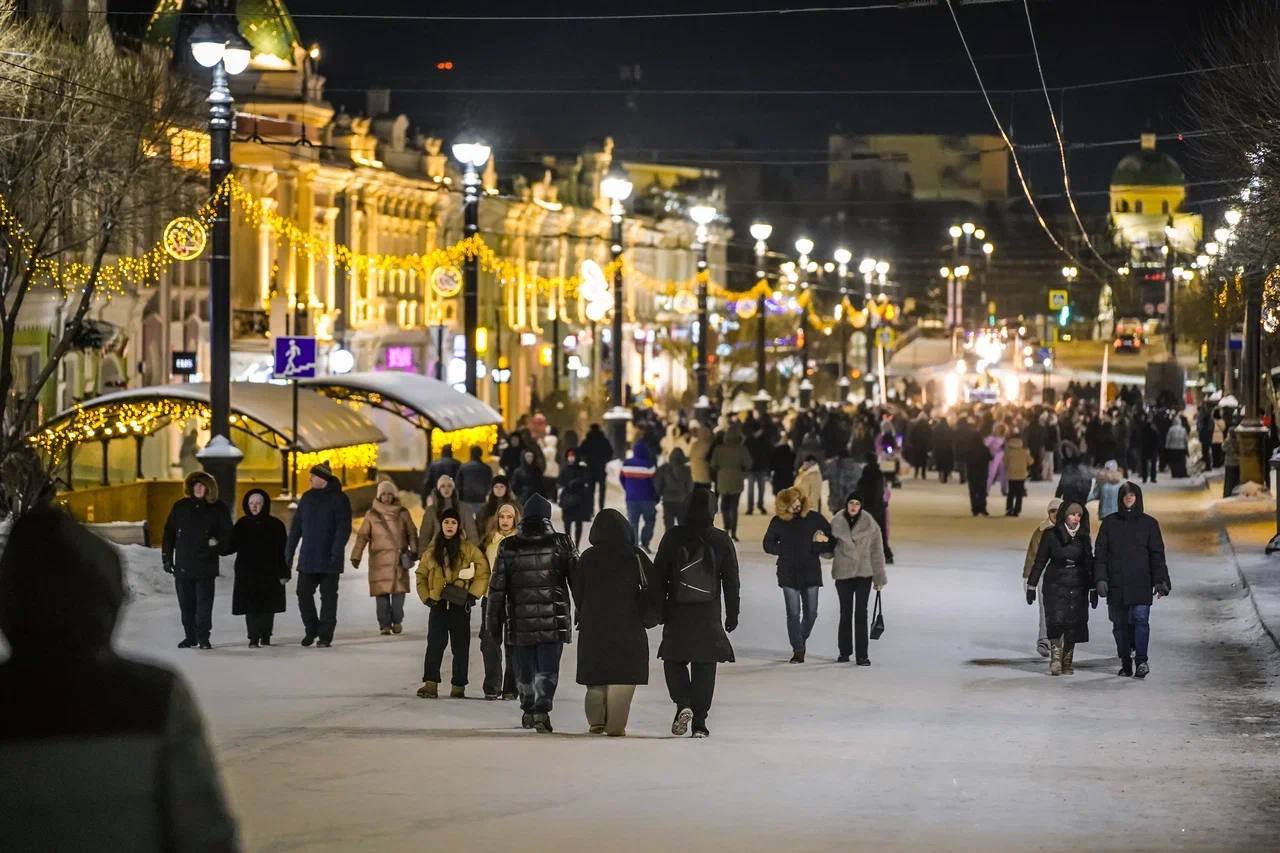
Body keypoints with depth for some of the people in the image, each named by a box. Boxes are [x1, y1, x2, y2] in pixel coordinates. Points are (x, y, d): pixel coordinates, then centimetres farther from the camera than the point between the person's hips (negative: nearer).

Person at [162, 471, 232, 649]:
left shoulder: (218, 508, 2)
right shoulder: (180, 507, 7)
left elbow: (226, 533, 5)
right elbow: (169, 533, 11)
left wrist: (214, 548, -12)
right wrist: (166, 557, 6)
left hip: (206, 565, -2)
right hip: (183, 565, 3)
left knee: (204, 601, -6)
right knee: (186, 603, 7)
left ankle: (203, 637, -1)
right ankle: (190, 636, 17)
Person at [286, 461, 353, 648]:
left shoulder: (338, 499, -5)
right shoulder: (307, 498, 11)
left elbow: (343, 528, -11)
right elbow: (296, 526, 14)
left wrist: (336, 553, -19)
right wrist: (289, 551, 10)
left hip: (328, 561, -5)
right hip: (307, 560, 5)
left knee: (328, 597, 1)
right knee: (303, 594, 3)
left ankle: (325, 636, 5)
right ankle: (311, 630, 20)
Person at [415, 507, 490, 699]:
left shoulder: (468, 550, -1)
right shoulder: (432, 550, 8)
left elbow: (483, 573, 0)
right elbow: (421, 575, 14)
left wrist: (473, 594, -7)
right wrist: (427, 597, 2)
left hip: (460, 605, -1)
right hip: (438, 604, 1)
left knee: (460, 647, 5)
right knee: (435, 644, -11)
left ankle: (459, 686, 12)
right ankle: (430, 684, -14)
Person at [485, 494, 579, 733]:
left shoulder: (508, 547, 1)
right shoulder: (562, 544, -1)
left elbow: (497, 588, 3)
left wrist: (493, 622, 10)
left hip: (520, 622, 2)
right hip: (553, 621, -1)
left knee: (524, 669, 16)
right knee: (547, 668, -2)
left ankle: (528, 710, 25)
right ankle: (542, 710, -17)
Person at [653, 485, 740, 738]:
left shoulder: (673, 537, -3)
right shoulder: (722, 540, -1)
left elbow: (658, 576, -1)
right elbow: (731, 581, 4)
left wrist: (658, 609, 7)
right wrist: (732, 613, 12)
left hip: (678, 613, -1)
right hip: (709, 615, 1)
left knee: (674, 660, 12)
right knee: (704, 665, 7)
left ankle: (683, 704, -12)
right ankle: (699, 722, 4)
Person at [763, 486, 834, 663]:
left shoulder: (813, 518, -3)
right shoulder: (778, 522, -2)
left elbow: (833, 540, 0)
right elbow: (768, 545, 7)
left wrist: (814, 548, -12)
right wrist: (786, 551, -6)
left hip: (811, 572, 1)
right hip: (788, 573, -1)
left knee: (811, 613, 4)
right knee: (793, 613, -3)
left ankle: (801, 641, 29)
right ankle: (798, 650, 5)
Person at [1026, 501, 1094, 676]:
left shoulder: (1083, 537, 7)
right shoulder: (1051, 535, -2)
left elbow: (1089, 564, 15)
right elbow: (1039, 561, 4)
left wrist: (1093, 589, 13)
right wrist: (1031, 586, 4)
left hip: (1077, 588, 3)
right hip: (1055, 586, -3)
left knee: (1073, 625, 1)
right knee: (1056, 621, -18)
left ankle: (1066, 663, 9)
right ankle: (1056, 658, -12)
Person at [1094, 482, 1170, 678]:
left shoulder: (1149, 523, 8)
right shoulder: (1109, 523, 10)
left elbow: (1157, 555, 7)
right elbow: (1101, 554, 8)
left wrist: (1160, 581, -3)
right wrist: (1100, 579, -3)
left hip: (1141, 584, -2)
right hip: (1116, 584, 2)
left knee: (1141, 618, -16)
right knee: (1120, 625, 3)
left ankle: (1141, 660, -18)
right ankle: (1126, 664, 10)